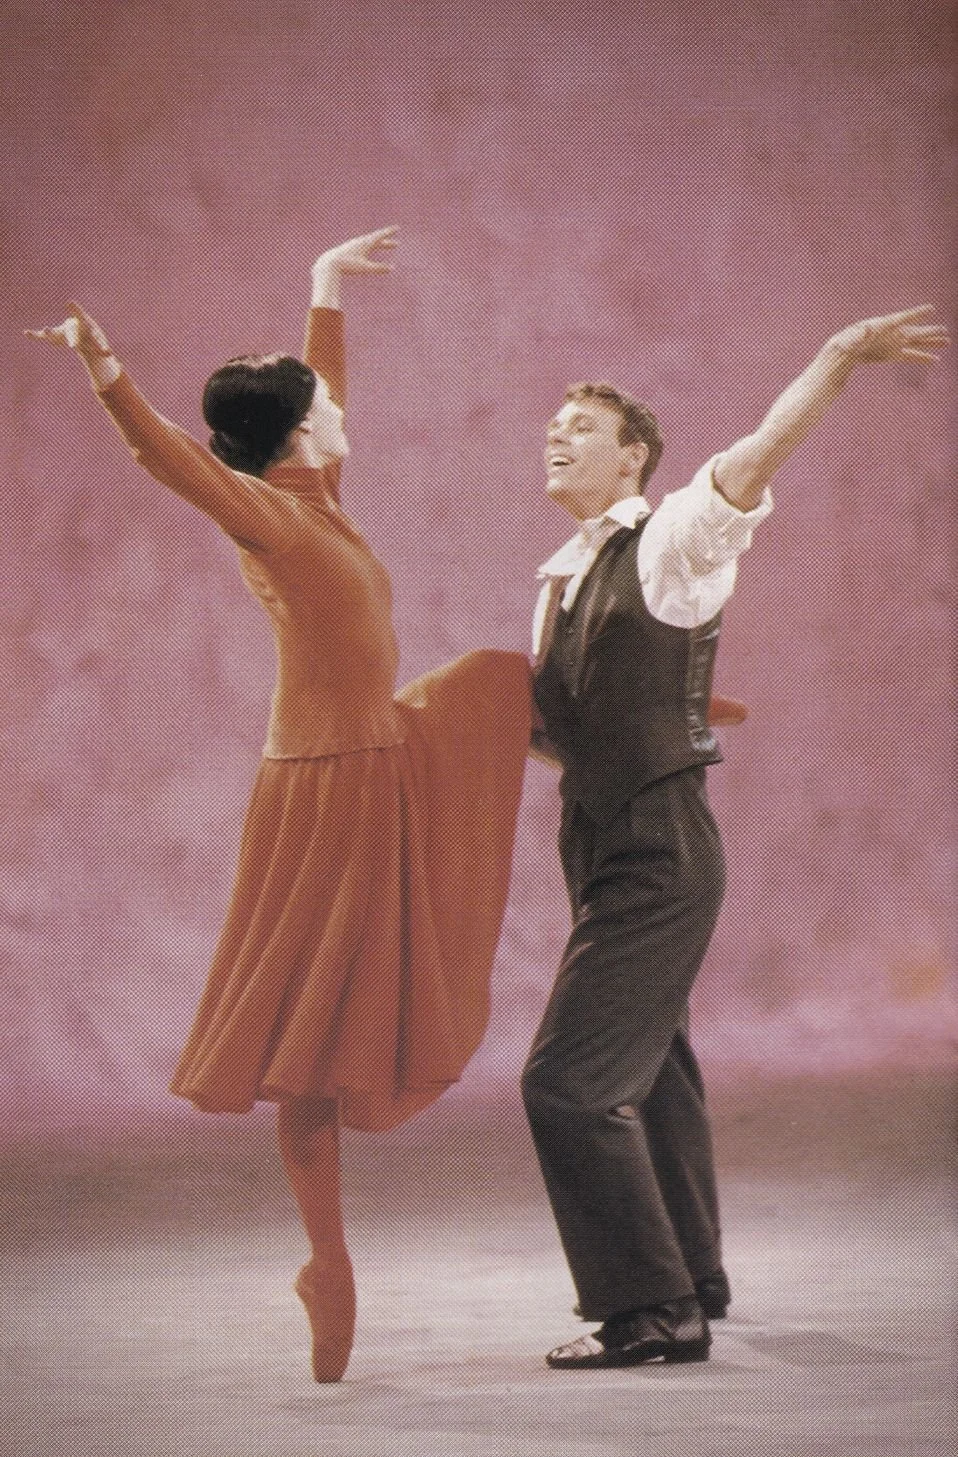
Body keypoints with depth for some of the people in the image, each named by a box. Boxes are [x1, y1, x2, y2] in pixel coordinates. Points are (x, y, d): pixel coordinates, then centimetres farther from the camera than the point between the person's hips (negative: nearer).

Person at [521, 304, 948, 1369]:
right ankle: (692, 1284, 39)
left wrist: (840, 358, -38)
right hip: (608, 850, 9)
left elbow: (756, 457, -27)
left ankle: (650, 1309, -8)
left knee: (567, 1080, -14)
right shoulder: (560, 580, 14)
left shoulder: (670, 543, -10)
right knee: (650, 1073, 22)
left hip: (660, 855, -9)